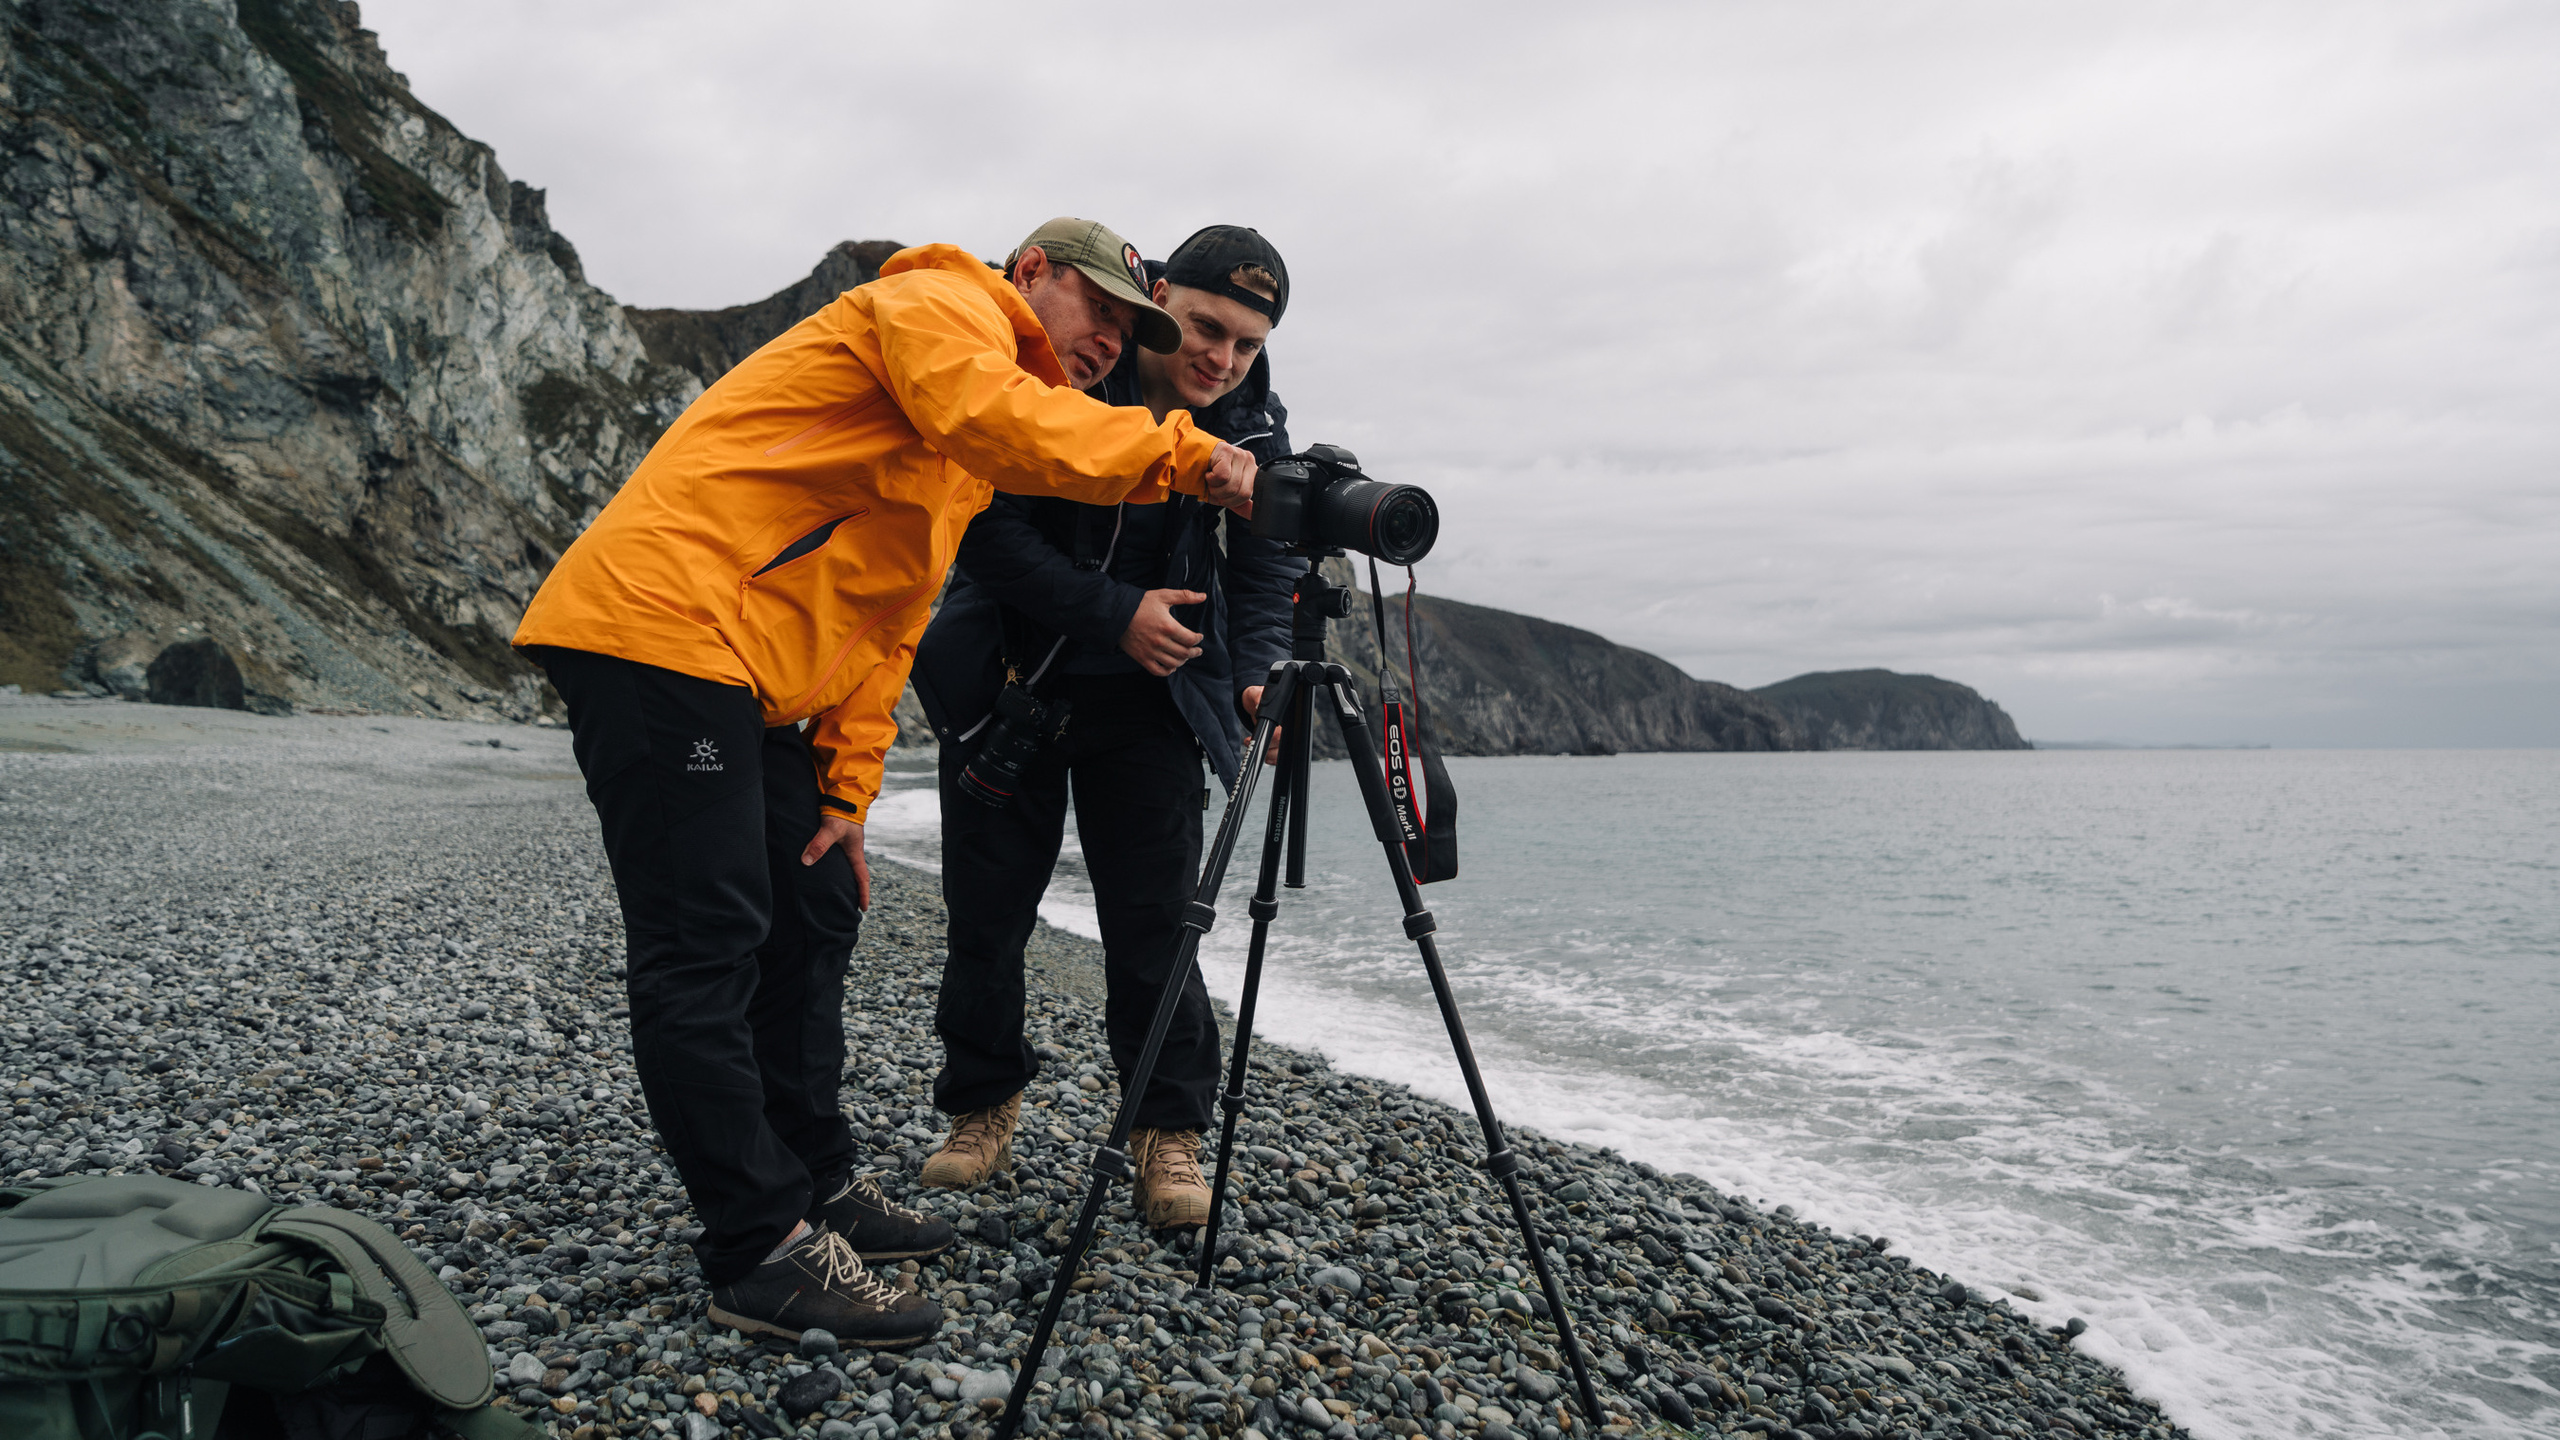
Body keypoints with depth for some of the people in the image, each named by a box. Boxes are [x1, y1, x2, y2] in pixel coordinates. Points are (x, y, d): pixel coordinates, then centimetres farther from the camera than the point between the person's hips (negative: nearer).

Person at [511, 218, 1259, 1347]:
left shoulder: (969, 465, 23)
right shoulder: (936, 302, -3)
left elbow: (886, 622, 18)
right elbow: (994, 420, -27)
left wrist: (844, 793, 10)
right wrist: (1184, 453, -23)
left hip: (750, 680, 10)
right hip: (660, 628, -10)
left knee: (814, 916, 12)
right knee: (705, 949, -8)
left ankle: (817, 1184, 25)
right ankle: (763, 1253, -3)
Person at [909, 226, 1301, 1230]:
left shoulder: (1253, 426, -4)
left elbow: (1264, 567, 0)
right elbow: (989, 531, -18)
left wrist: (1256, 675, -17)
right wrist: (1115, 614, -25)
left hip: (1148, 696, 2)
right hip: (1008, 680, -1)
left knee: (1154, 922, -3)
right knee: (986, 911, 7)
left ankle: (1168, 1128, 11)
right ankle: (982, 1104, 26)